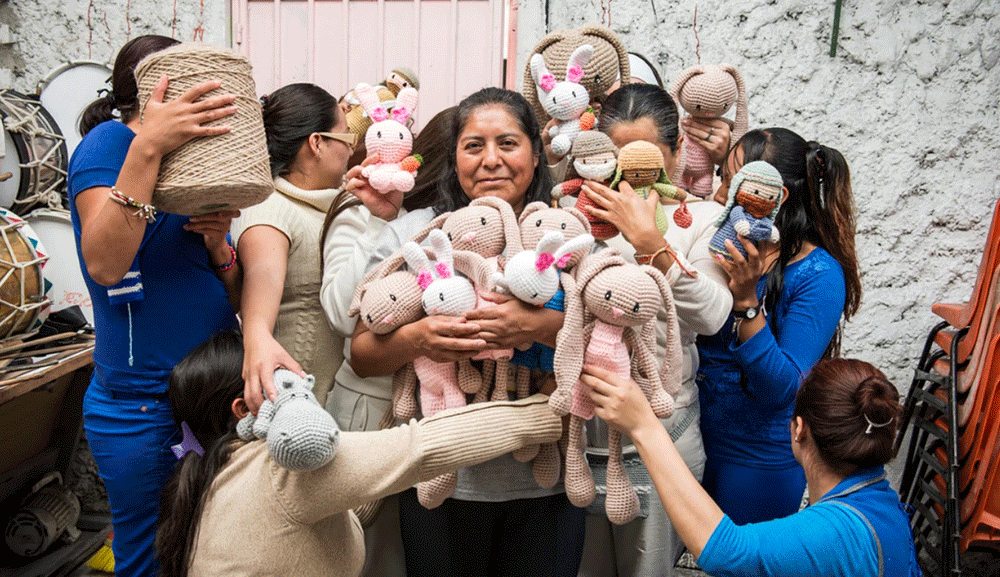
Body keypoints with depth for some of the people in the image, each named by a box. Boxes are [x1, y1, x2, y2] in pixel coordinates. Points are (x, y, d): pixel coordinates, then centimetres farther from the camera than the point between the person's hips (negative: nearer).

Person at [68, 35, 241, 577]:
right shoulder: (110, 140, -7)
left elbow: (236, 297, 11)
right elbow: (105, 265, -25)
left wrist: (218, 241, -9)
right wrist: (148, 148, -30)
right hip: (144, 409, -7)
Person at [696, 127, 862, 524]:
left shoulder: (820, 276, -20)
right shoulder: (728, 243, -4)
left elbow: (782, 388, -25)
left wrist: (747, 301, -34)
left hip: (759, 461, -5)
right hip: (697, 439, 5)